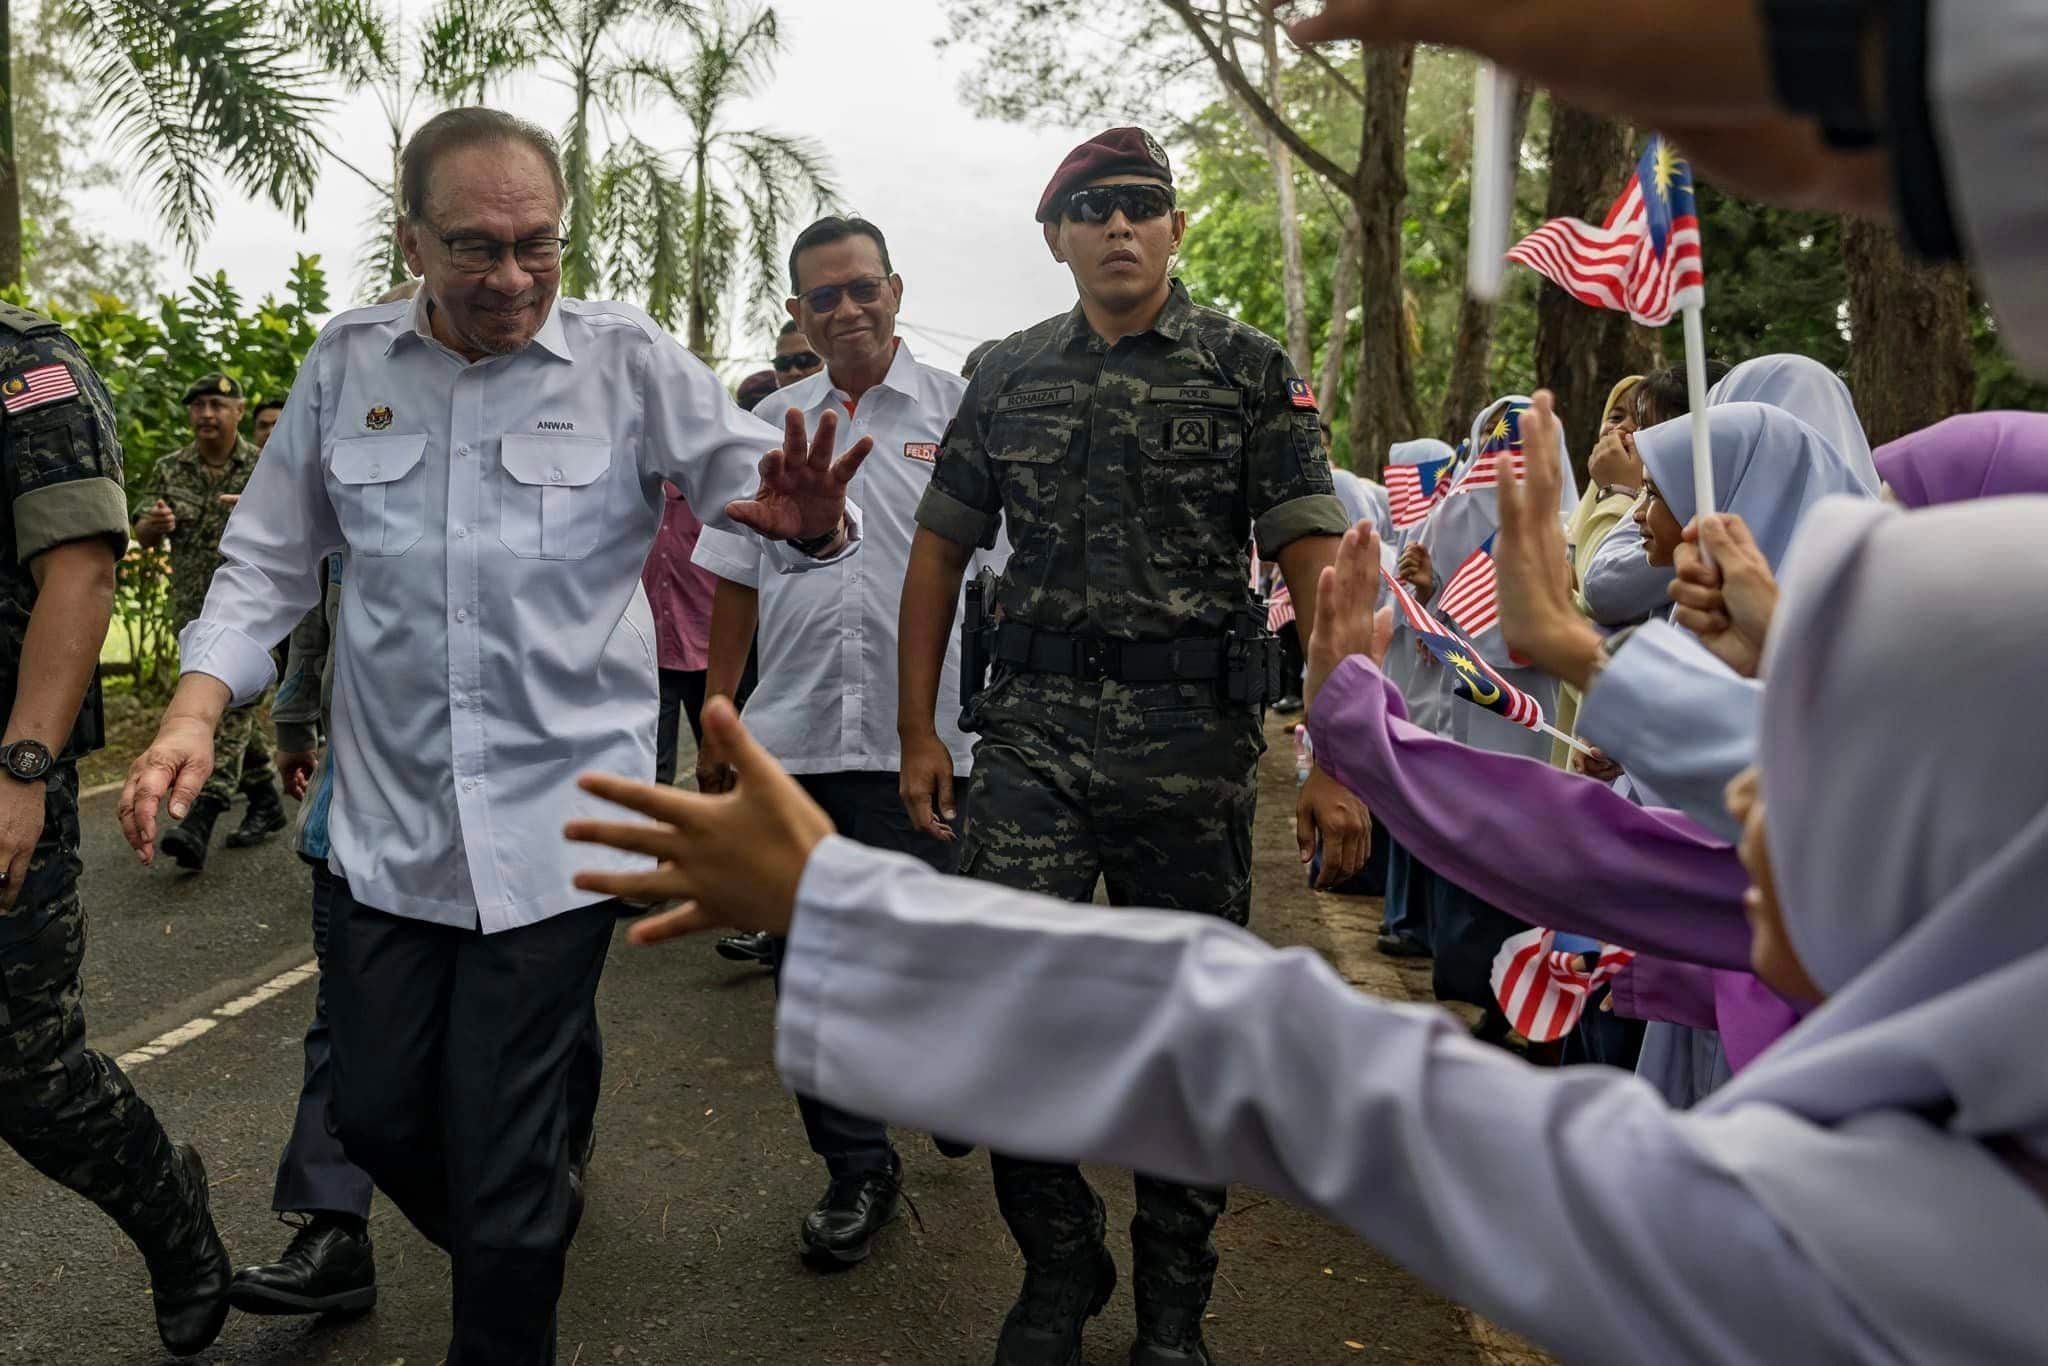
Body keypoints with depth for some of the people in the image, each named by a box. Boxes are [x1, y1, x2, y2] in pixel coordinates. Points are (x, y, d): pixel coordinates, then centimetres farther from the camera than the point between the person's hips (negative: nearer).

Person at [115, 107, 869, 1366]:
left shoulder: (629, 362, -5)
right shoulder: (347, 365, 3)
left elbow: (770, 494, -6)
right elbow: (272, 563, 8)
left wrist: (807, 523, -30)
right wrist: (198, 707, -7)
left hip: (557, 823, -3)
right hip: (391, 821, 4)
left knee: (500, 1155, 4)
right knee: (378, 1116, 16)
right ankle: (534, 1232, 46)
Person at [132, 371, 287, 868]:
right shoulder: (171, 470, 8)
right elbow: (142, 535, 9)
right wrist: (156, 522, -15)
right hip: (194, 611, 5)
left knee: (232, 705, -16)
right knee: (229, 708, 11)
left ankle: (200, 819, -24)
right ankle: (266, 801, 25)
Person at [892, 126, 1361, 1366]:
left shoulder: (1250, 370, 3)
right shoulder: (1007, 377, 11)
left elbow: (1317, 563, -3)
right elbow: (942, 550, 14)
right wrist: (918, 730, 8)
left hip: (1194, 741, -1)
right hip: (1034, 735, 2)